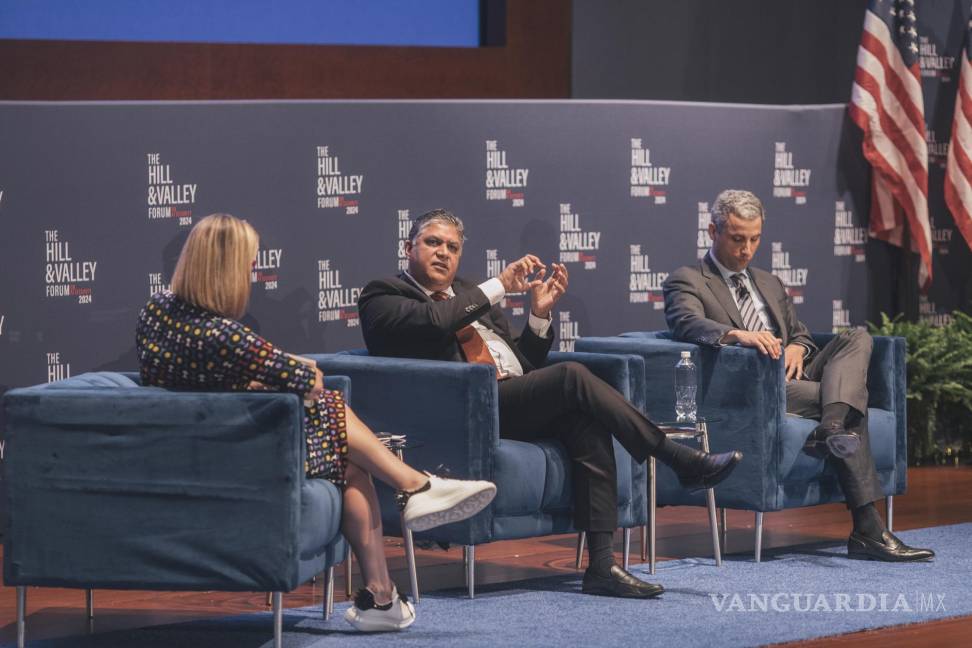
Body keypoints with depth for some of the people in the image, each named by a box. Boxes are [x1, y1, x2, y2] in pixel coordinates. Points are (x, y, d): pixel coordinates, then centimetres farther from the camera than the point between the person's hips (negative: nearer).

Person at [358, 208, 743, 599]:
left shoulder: (469, 294, 29)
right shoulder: (382, 297, 8)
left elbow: (525, 364, 28)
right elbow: (432, 320, -15)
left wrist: (539, 314, 12)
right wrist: (500, 286, -9)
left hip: (515, 402, 7)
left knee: (587, 423, -25)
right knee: (572, 377, -25)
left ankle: (601, 566, -31)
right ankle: (680, 460, -19)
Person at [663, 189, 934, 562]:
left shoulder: (770, 284, 30)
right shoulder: (686, 281, 4)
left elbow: (800, 333, 30)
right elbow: (686, 323, -17)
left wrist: (796, 347, 1)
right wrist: (737, 335, -38)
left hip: (792, 379, 7)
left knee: (857, 338, -20)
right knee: (854, 408, -26)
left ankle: (832, 427, -45)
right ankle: (867, 530, -32)